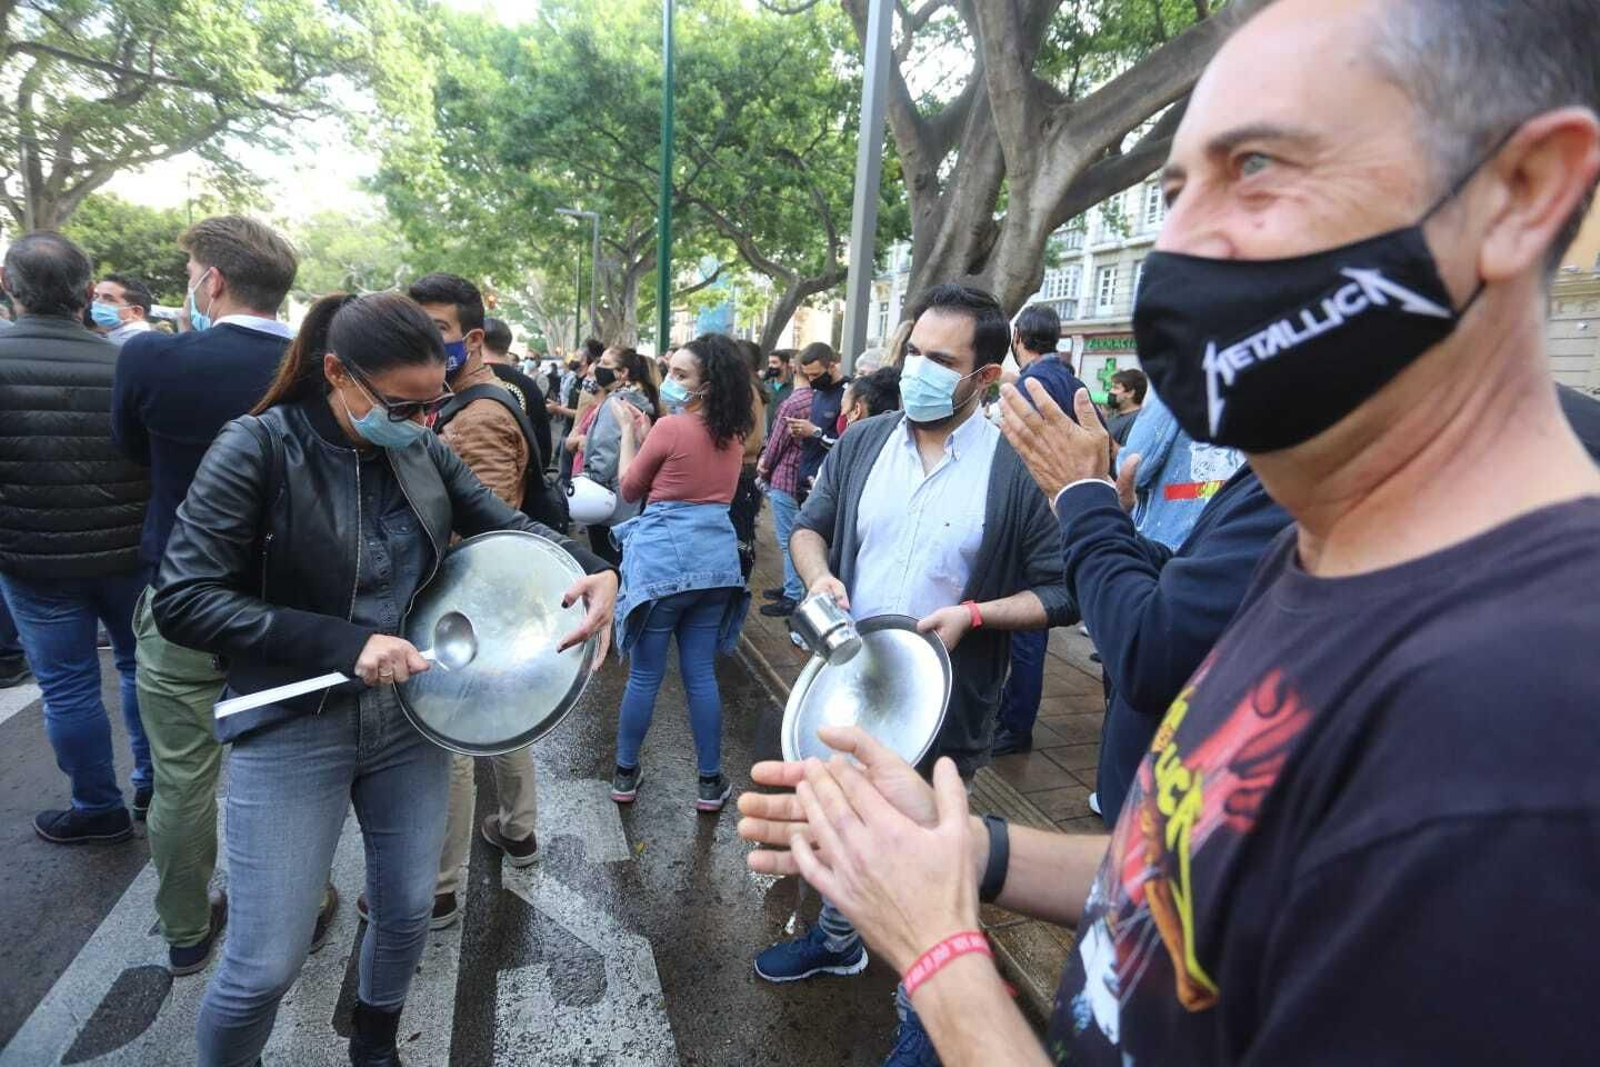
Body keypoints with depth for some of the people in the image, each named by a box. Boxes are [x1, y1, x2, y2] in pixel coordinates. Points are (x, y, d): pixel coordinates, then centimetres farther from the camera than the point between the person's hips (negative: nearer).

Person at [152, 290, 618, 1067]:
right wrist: (344, 643, -26)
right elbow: (182, 600, -17)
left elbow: (507, 525, 5)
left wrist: (591, 570, -15)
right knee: (265, 965, 4)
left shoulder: (422, 450, -2)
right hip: (293, 731, -4)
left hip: (409, 719, 5)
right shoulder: (258, 448, -15)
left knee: (408, 914, 18)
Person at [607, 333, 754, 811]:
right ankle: (710, 782, 19)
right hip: (715, 555, 5)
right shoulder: (733, 434, 7)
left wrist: (627, 430, 11)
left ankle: (625, 774, 24)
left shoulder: (671, 426, -11)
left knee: (644, 675, 8)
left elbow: (629, 488, 0)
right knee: (701, 674, 12)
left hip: (663, 553, -5)